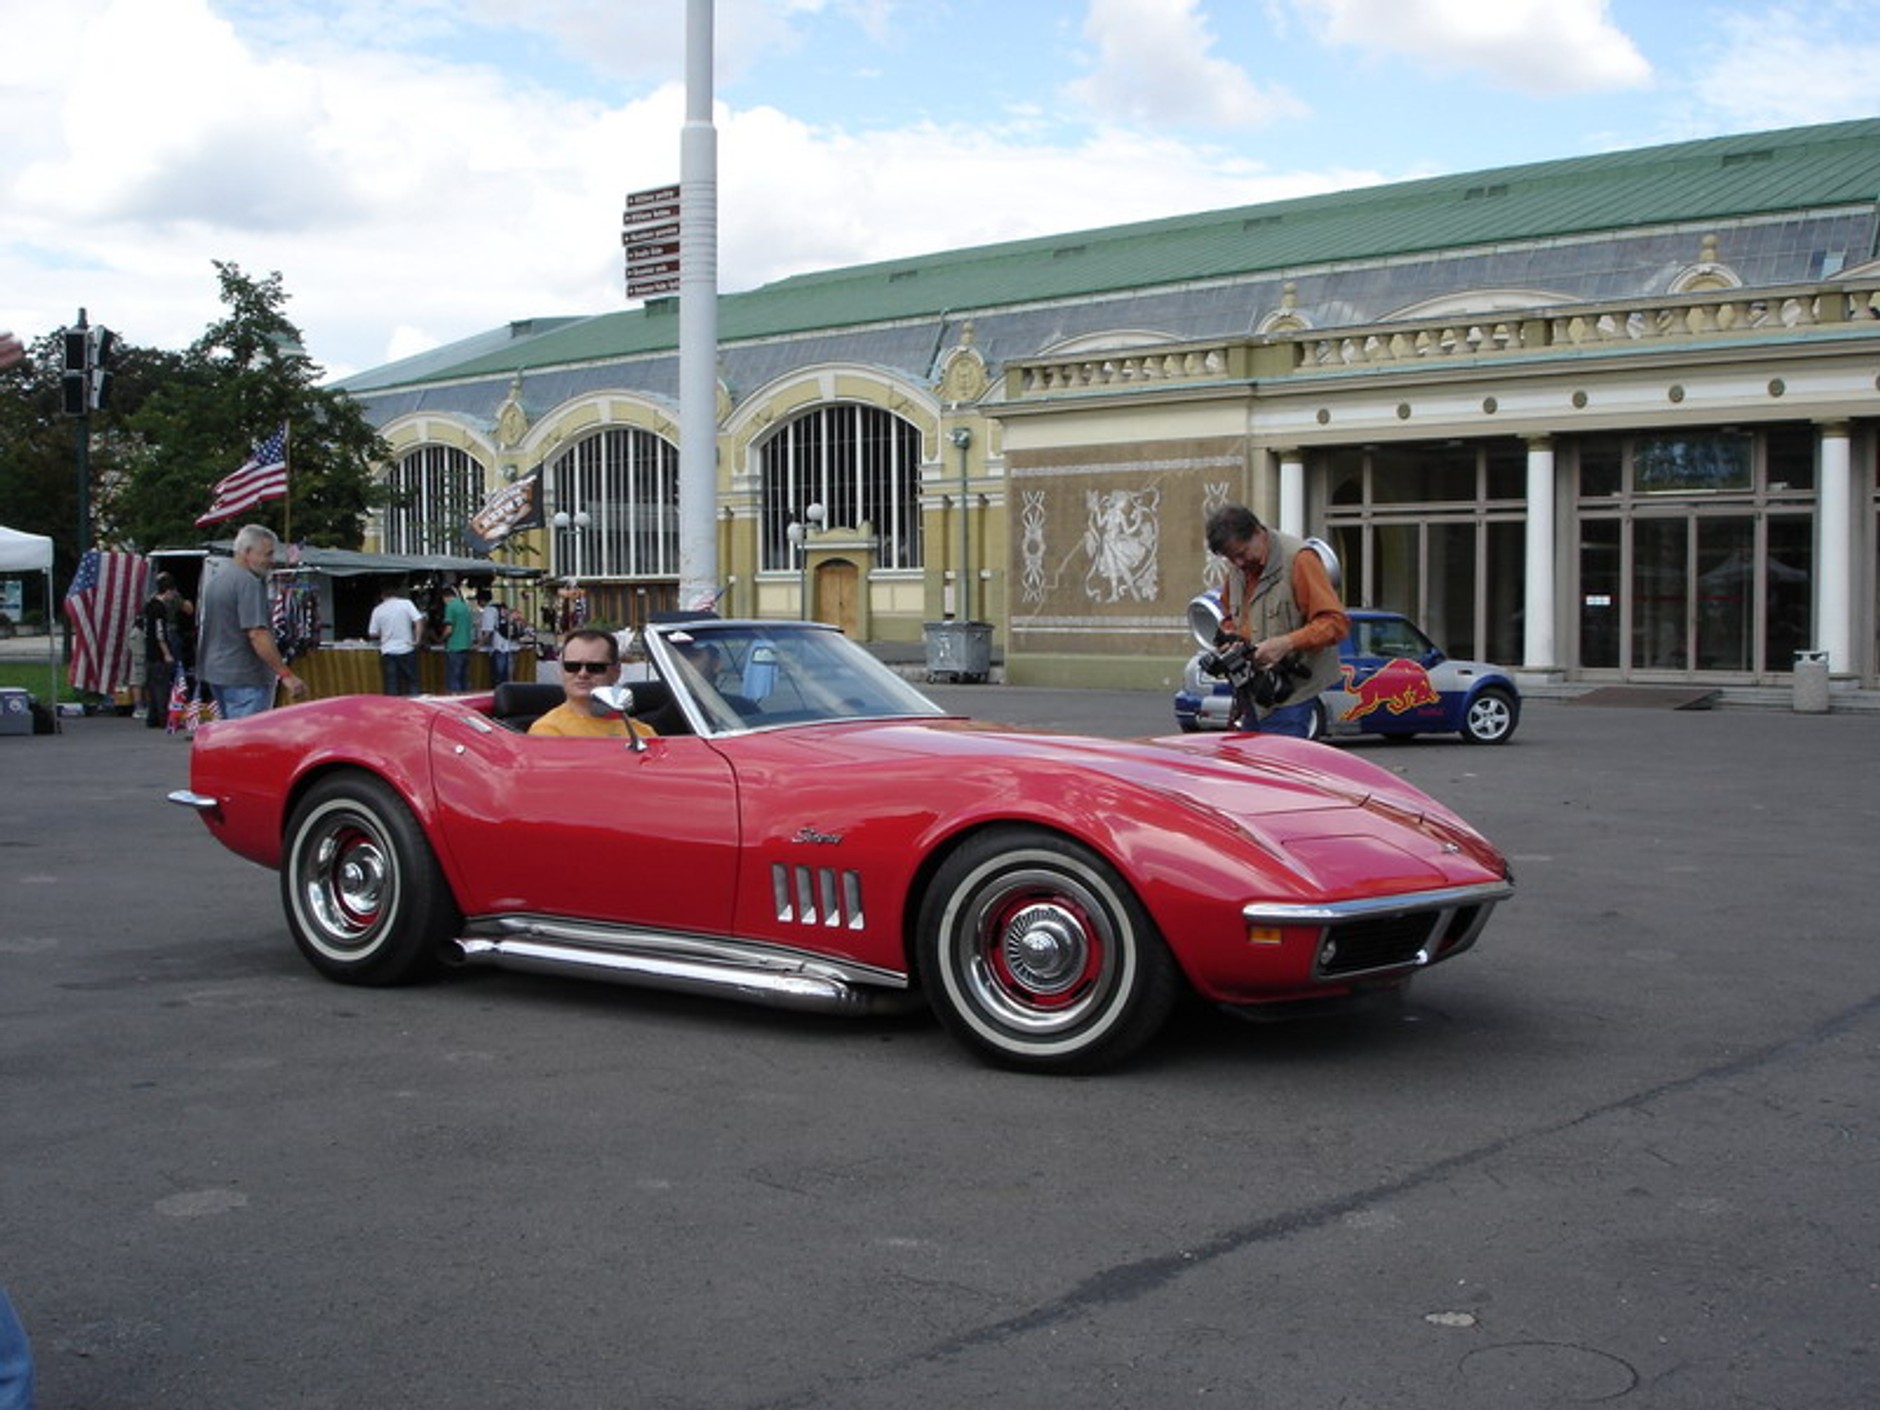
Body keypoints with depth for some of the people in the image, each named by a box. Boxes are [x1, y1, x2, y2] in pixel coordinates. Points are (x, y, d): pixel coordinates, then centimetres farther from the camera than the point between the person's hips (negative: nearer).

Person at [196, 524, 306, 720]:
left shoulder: (212, 582, 16)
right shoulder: (249, 583, -15)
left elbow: (201, 628, 24)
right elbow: (257, 635, -23)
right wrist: (286, 674, -24)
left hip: (214, 673, 10)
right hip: (244, 677, -10)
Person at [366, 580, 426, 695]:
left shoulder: (378, 610, 3)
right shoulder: (406, 604, -1)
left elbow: (372, 634, 5)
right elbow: (419, 621, -12)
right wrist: (418, 639, -8)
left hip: (388, 652, 1)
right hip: (407, 651, -1)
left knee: (391, 687, 4)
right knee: (412, 682, 7)